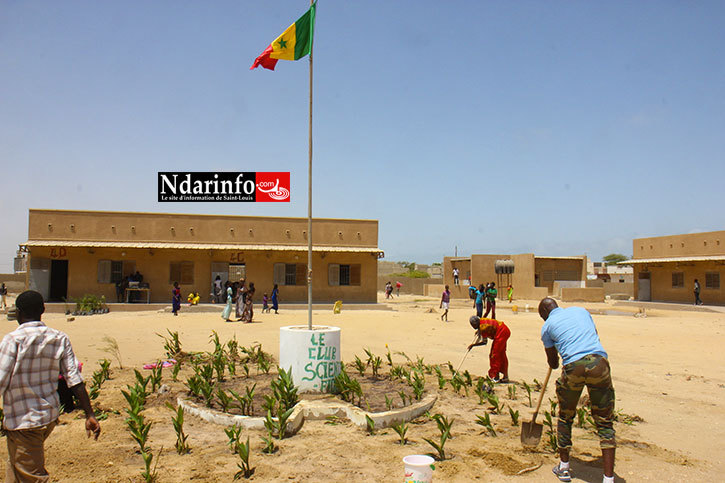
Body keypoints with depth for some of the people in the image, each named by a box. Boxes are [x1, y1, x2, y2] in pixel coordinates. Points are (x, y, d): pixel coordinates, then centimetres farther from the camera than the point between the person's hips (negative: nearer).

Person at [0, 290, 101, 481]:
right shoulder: (60, 339, 0)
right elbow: (75, 380, -2)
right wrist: (90, 415, 0)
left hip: (23, 422, -6)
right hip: (50, 417, 6)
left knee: (33, 477, 1)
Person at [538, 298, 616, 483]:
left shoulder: (547, 326, 15)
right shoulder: (581, 310, 24)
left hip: (573, 367, -2)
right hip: (599, 362, 2)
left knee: (565, 417, 21)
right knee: (605, 422, 9)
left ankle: (564, 468, 29)